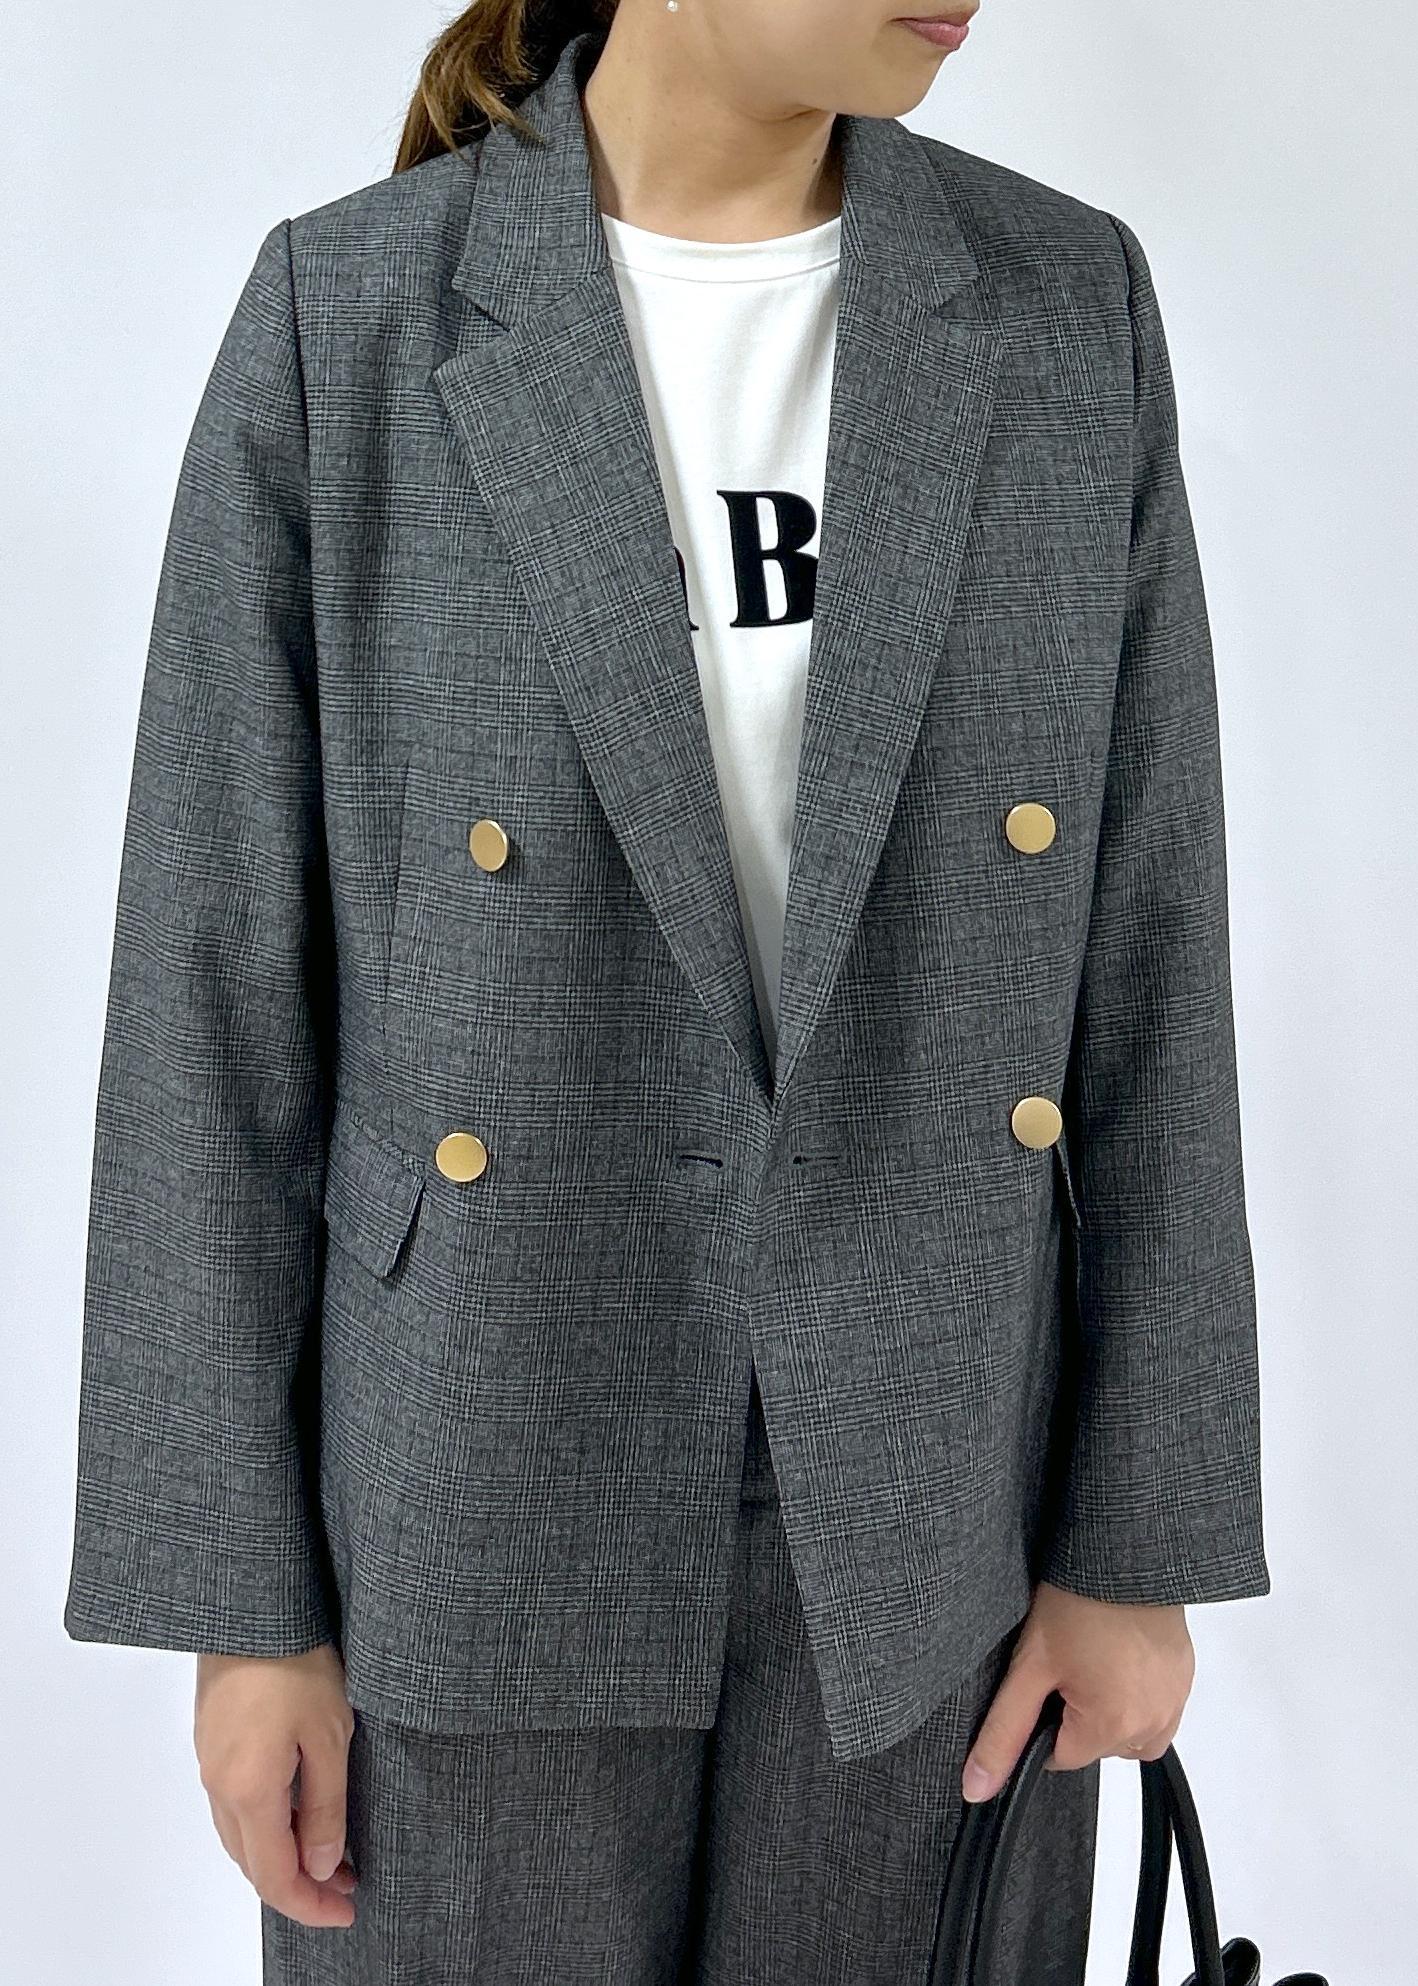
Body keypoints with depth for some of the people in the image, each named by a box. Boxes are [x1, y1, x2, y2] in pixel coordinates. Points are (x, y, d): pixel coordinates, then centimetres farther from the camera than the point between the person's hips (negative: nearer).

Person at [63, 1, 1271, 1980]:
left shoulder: (1065, 310, -2)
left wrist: (1142, 1537, -1)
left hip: (924, 1484, 2)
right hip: (491, 1492, -1)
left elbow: (1135, 938, -2)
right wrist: (239, 1594, -5)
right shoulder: (347, 323, -9)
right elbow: (222, 982, -7)